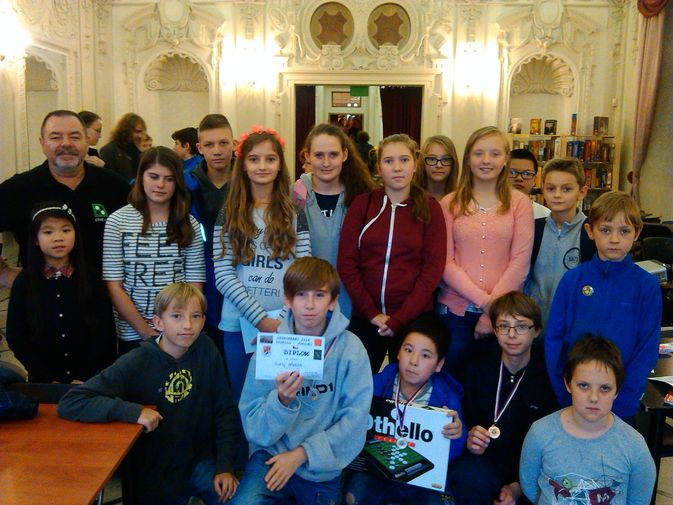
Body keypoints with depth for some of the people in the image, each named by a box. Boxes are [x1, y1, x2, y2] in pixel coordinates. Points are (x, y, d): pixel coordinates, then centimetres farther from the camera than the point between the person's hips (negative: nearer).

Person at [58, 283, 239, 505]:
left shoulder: (206, 350, -8)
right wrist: (132, 411, -29)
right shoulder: (137, 363, -17)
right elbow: (69, 403, -20)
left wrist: (225, 466, -9)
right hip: (154, 474, -2)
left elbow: (225, 411, -1)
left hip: (200, 461, 2)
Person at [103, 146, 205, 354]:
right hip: (133, 336, -1)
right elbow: (114, 287, -5)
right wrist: (146, 331, -10)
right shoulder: (118, 221, -3)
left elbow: (195, 285, 1)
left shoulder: (189, 225, 2)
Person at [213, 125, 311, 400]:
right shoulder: (230, 214, 1)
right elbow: (223, 275, -7)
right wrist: (260, 318, -15)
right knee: (243, 398, 13)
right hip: (239, 323, 0)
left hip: (285, 326, 0)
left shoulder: (294, 214, 3)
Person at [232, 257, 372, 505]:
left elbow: (355, 419, -11)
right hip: (272, 456, 0)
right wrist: (282, 401, -26)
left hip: (322, 467, 1)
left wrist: (301, 453, -14)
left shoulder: (351, 348, -9)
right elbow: (254, 428, -7)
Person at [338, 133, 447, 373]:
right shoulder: (362, 204, 2)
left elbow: (432, 268, -5)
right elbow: (346, 262, -1)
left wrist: (398, 320, -11)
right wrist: (372, 313, -9)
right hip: (365, 318, 1)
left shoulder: (429, 208, 1)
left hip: (413, 318, 0)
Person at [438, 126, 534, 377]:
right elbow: (445, 262, -3)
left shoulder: (519, 203, 1)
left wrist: (494, 311, -11)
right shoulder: (450, 203, 3)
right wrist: (484, 301, -13)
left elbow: (520, 262, -4)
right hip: (454, 310, 0)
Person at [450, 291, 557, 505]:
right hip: (484, 463, 2)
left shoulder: (549, 377, -5)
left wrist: (519, 485, -11)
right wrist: (470, 440, -14)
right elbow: (465, 419, 9)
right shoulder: (478, 369, 3)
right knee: (469, 475, -31)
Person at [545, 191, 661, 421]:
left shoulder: (647, 286, -7)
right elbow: (553, 338, -3)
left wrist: (620, 401, -13)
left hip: (622, 404, -1)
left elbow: (648, 349, -7)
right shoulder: (572, 279, -5)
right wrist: (564, 394, -8)